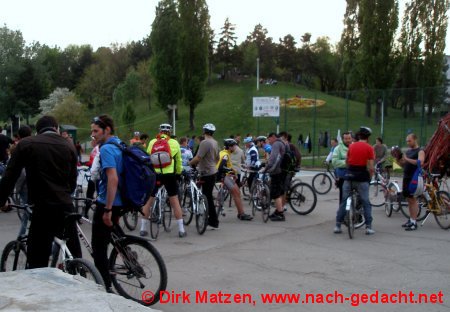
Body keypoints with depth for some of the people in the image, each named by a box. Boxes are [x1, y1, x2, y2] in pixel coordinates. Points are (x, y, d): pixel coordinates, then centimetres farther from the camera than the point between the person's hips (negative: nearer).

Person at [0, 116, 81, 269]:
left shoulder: (25, 144, 1)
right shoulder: (69, 146, 9)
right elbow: (73, 181, 12)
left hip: (43, 209, -3)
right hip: (66, 207, 3)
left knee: (36, 264, 1)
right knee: (75, 258, 17)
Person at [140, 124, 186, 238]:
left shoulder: (152, 142, 5)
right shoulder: (174, 143, 3)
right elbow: (178, 161, 11)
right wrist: (178, 173, 26)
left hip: (154, 174, 1)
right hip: (170, 175, -1)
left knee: (148, 201, 12)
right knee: (174, 200, 8)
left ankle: (143, 229, 17)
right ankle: (181, 230, 8)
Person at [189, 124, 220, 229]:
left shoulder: (205, 142, -18)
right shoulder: (215, 142, 10)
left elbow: (198, 158, -24)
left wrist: (189, 163, -8)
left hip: (206, 173, -9)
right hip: (213, 171, 9)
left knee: (207, 197, -4)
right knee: (208, 196, 17)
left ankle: (214, 222, -1)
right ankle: (211, 219, 25)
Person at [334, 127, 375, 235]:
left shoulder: (351, 146, 9)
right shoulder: (369, 148, -4)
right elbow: (370, 167, -8)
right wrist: (370, 177, 6)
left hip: (349, 174, 4)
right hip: (362, 177, -4)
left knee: (344, 201, 8)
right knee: (366, 202, 5)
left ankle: (337, 226, 9)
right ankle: (368, 227, 4)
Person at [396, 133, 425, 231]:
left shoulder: (420, 151, -6)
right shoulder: (407, 151, 17)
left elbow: (420, 162, -24)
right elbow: (403, 164, 19)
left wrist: (407, 159, -21)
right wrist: (398, 159, 0)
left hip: (414, 178, -7)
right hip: (406, 178, 8)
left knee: (413, 199, -7)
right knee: (409, 199, 11)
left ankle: (414, 222, -6)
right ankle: (411, 220, 19)